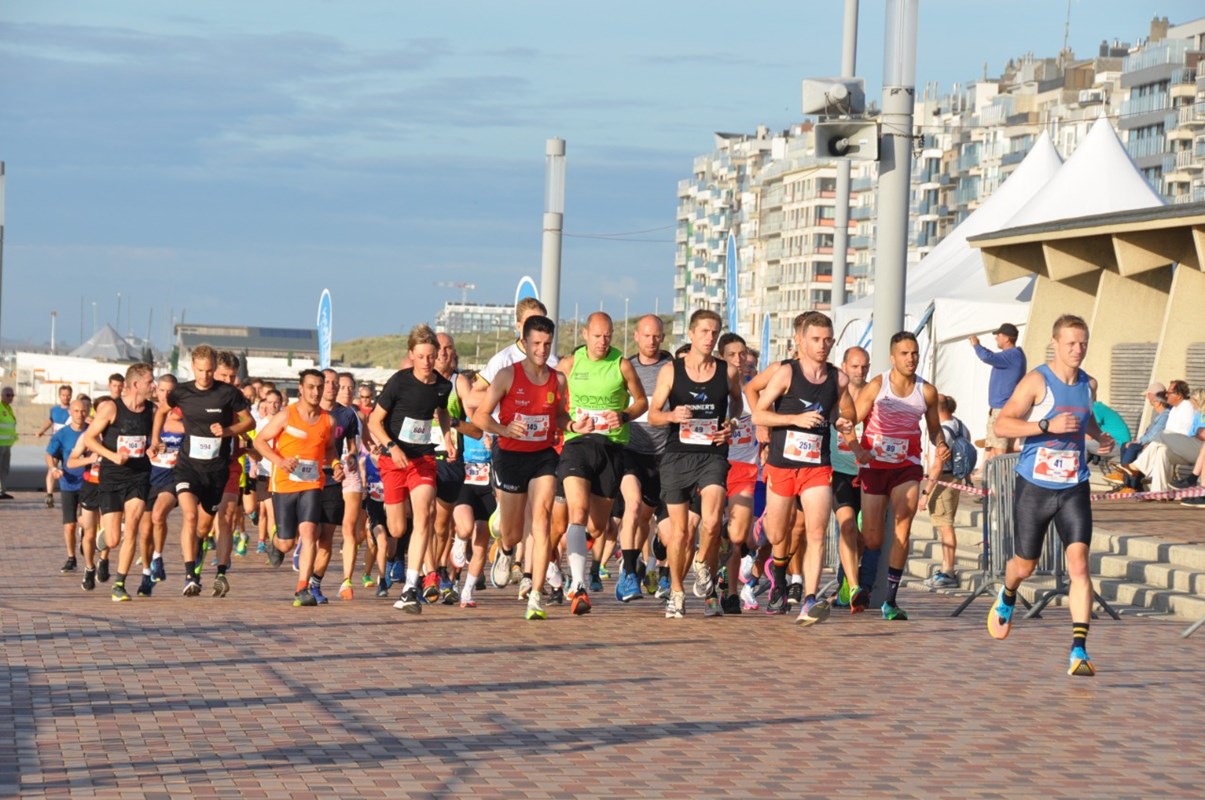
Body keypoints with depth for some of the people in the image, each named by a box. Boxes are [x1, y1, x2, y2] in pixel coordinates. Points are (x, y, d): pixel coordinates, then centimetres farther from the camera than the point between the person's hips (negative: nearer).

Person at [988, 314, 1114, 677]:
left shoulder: (1089, 384, 6)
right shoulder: (1037, 381, -11)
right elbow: (1002, 424, -17)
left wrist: (1100, 435, 8)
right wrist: (1048, 425, -26)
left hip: (1074, 488, 3)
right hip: (1034, 486, -3)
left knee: (1079, 563, -14)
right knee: (1025, 565, 11)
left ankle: (1079, 650, -17)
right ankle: (1006, 599, 49)